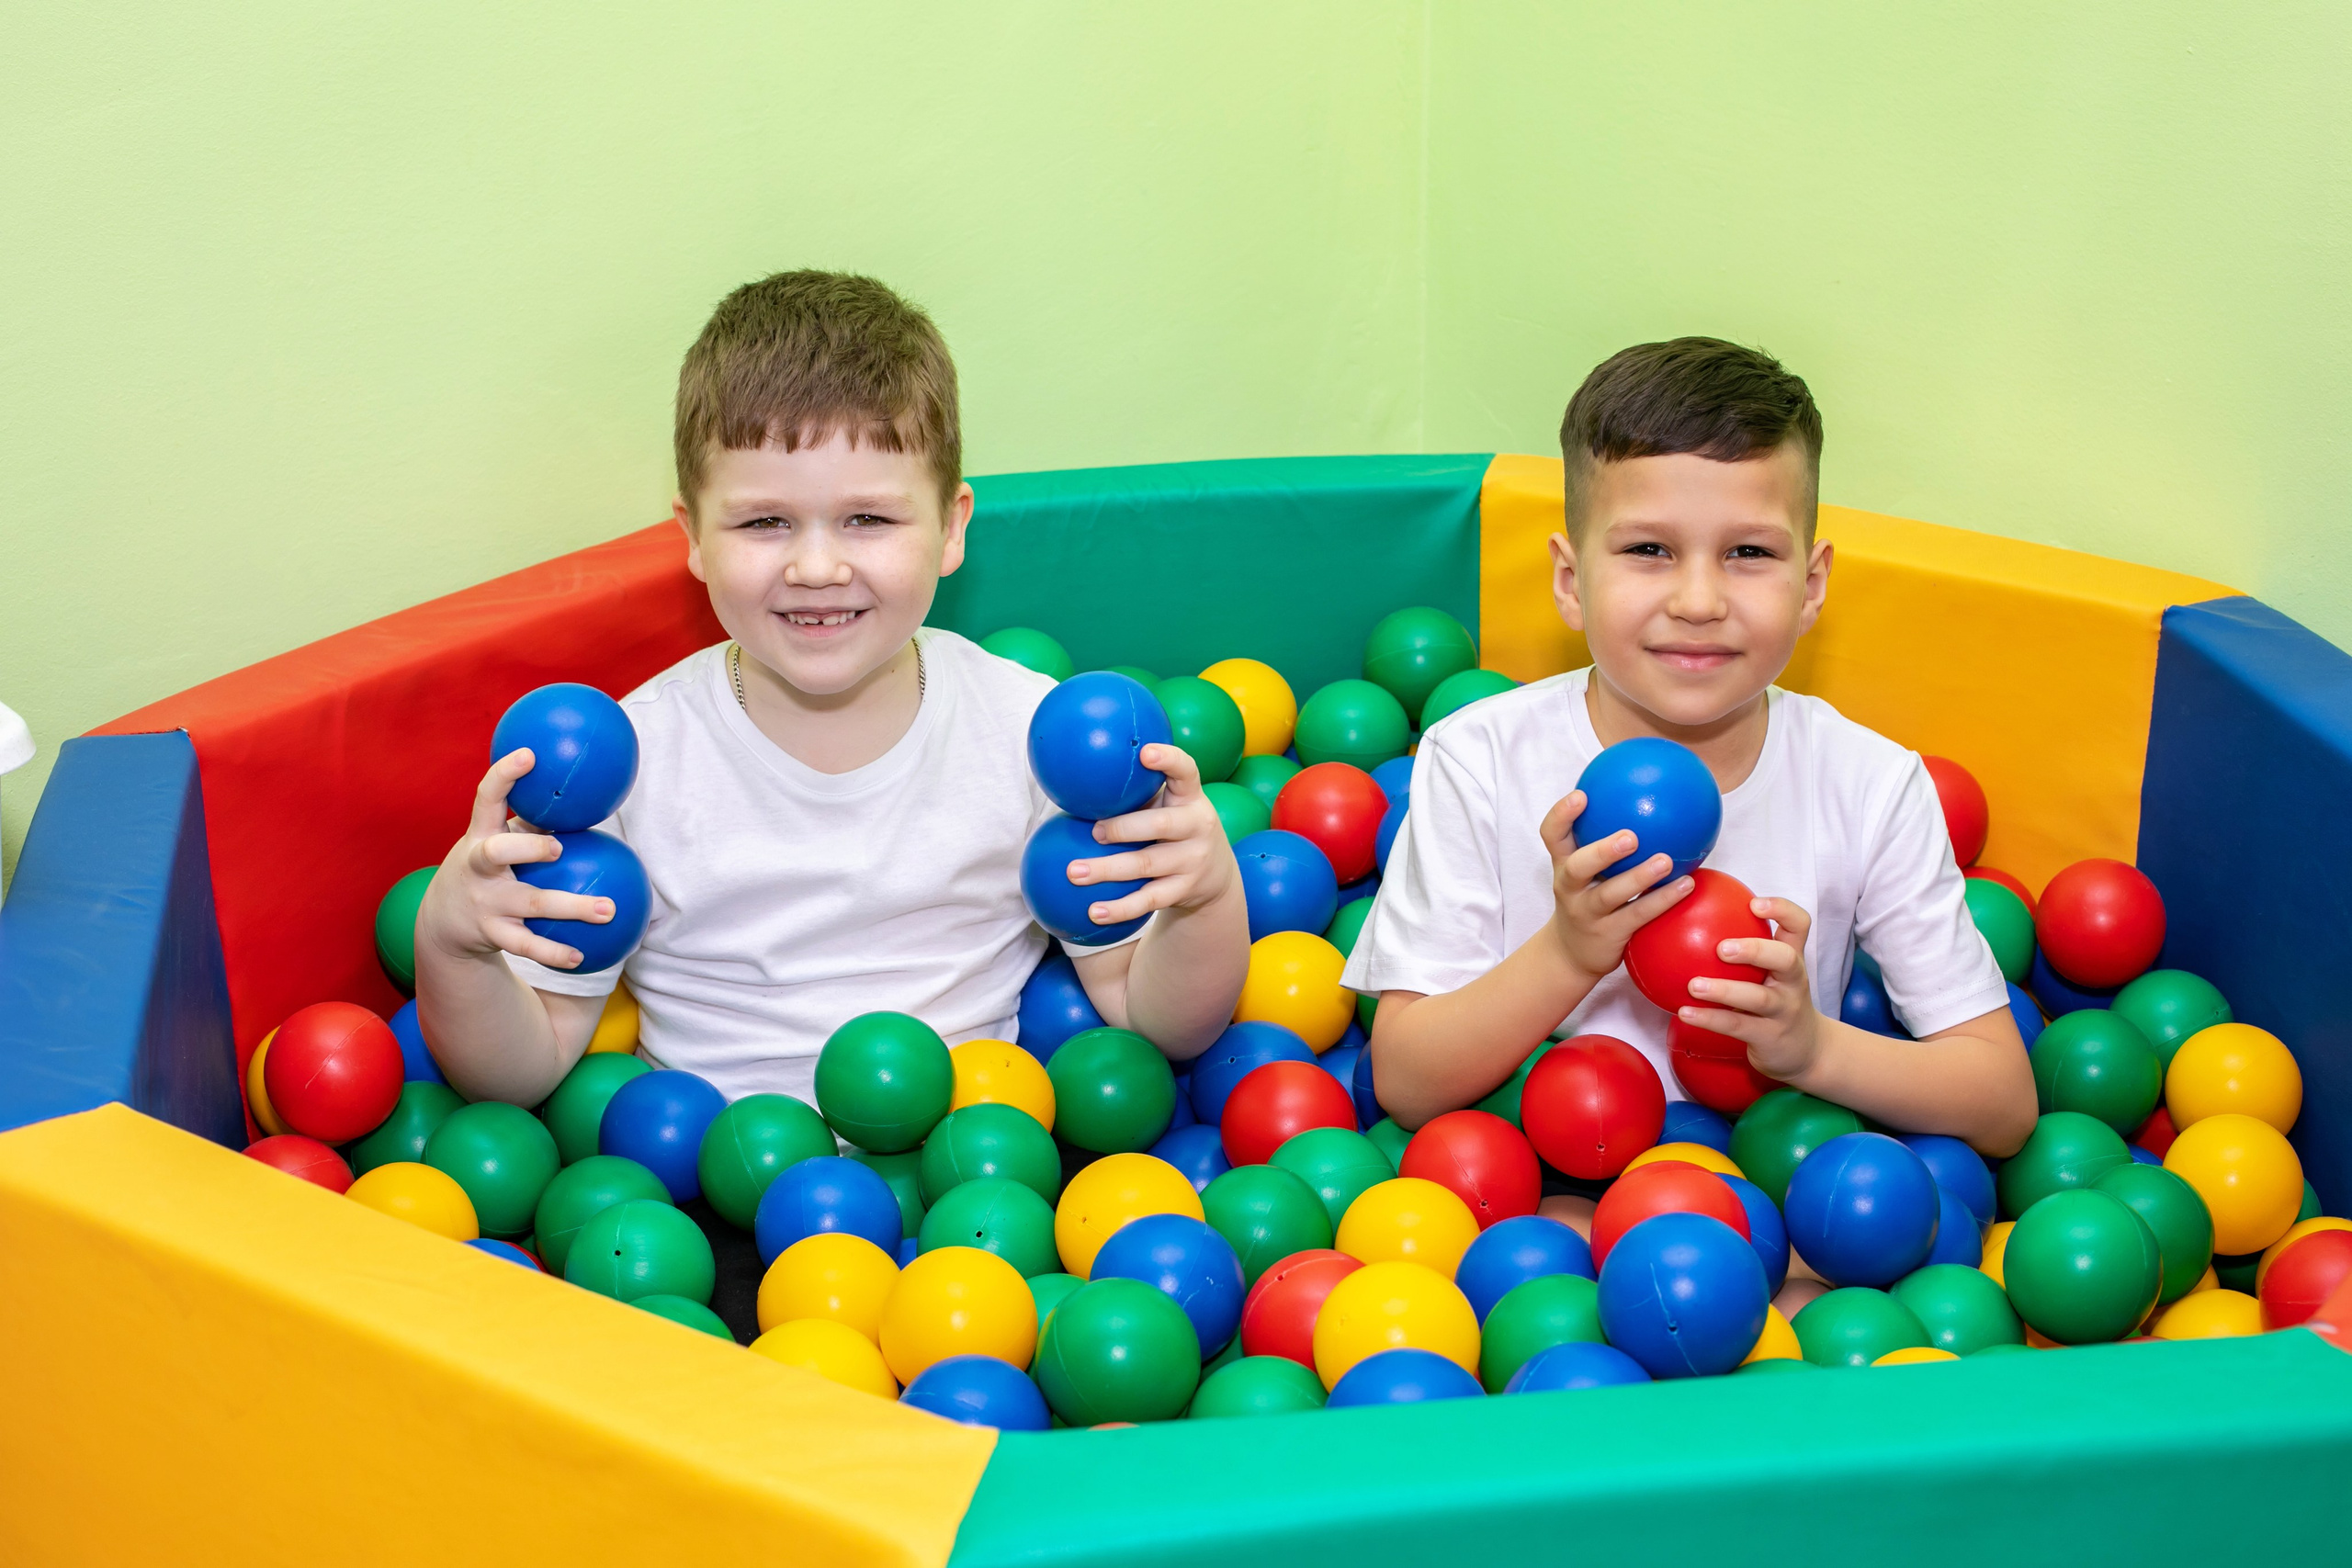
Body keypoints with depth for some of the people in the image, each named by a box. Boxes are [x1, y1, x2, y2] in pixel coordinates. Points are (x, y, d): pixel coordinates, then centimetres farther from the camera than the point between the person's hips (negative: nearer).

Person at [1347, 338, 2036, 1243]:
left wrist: (1814, 1046, -24)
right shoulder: (1478, 761, -9)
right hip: (1527, 1194, -3)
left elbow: (2005, 1107, -6)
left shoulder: (1871, 787, -7)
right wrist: (1565, 955, -27)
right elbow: (1407, 1087, -11)